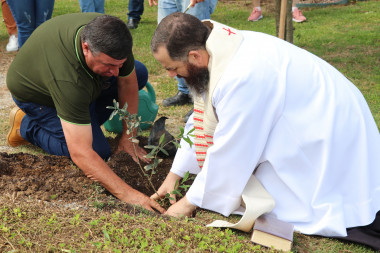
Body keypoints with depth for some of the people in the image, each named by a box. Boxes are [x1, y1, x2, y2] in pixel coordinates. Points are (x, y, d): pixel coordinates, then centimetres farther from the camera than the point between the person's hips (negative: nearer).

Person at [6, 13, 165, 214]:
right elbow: (80, 153, -46)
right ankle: (27, 125, 2)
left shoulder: (111, 36, -29)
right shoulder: (67, 79, -46)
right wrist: (126, 194, -49)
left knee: (139, 73, -7)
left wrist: (128, 137, -10)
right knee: (99, 151, -17)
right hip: (37, 95, -6)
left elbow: (127, 83, -12)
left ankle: (87, 123, 4)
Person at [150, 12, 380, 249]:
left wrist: (190, 202, -9)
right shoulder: (223, 48, -4)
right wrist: (174, 175, 10)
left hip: (330, 142, -9)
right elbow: (202, 120, 6)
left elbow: (228, 154, -24)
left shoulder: (242, 78, -33)